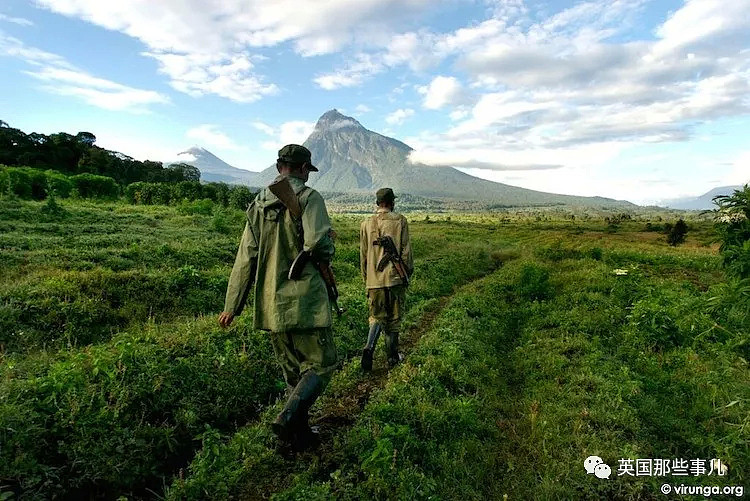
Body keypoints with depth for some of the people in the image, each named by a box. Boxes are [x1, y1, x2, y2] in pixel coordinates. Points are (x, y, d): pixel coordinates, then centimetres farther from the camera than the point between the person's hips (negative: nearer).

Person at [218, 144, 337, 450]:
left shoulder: (258, 204, 11)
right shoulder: (308, 198, -8)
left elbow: (245, 258, 9)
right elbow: (317, 246, -23)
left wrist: (232, 305, 11)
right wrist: (329, 243, 2)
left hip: (271, 304, 7)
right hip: (305, 300, -6)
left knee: (293, 370, 19)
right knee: (321, 364, 7)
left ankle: (300, 435, 28)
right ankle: (287, 418, -12)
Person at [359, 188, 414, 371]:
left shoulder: (366, 224, 6)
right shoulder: (400, 221, -3)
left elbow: (363, 254, 11)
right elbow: (406, 249, -5)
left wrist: (366, 279, 20)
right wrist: (408, 272, 8)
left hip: (374, 280, 3)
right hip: (395, 278, -2)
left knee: (377, 317, 16)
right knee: (393, 318, 11)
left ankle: (369, 348, -5)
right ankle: (392, 356, 20)